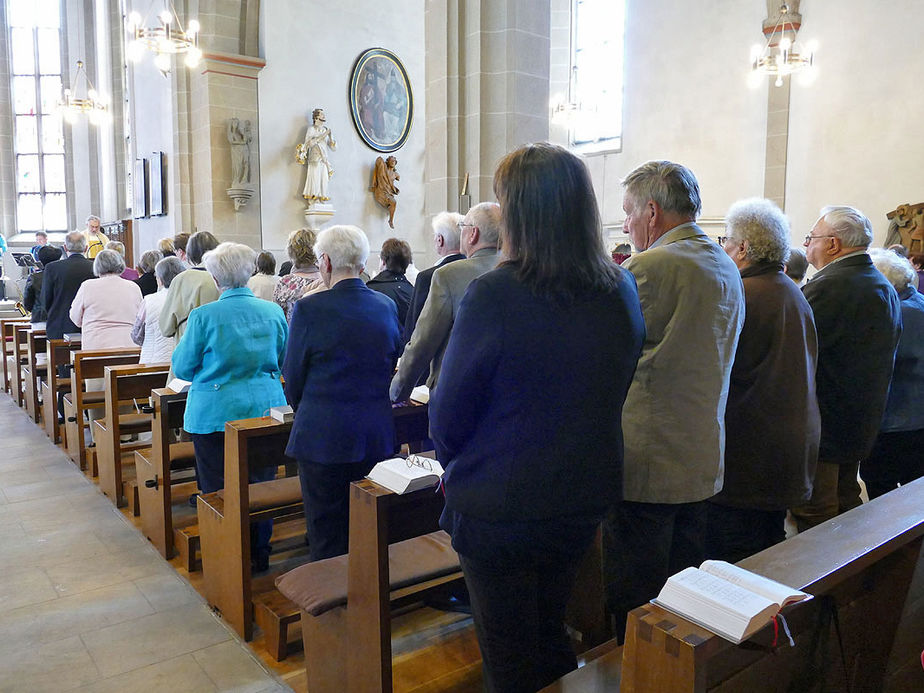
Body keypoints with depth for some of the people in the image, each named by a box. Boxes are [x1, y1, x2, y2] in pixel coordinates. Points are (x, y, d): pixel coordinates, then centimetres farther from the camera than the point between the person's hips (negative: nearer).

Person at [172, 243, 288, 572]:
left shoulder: (204, 316, -11)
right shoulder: (273, 312, -1)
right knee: (261, 484, 13)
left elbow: (182, 367, -1)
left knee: (218, 490, 9)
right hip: (266, 409, 3)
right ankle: (259, 555, 25)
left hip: (214, 414, -3)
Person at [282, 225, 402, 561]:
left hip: (323, 438, -4)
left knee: (326, 539, 8)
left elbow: (293, 378, -5)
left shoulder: (309, 309, -13)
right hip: (378, 436, 5)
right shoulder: (387, 306, 1)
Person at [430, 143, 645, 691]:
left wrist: (456, 463, 5)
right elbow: (611, 394, 7)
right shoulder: (623, 291, -4)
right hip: (584, 502, 6)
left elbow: (449, 414, -15)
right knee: (551, 635, 27)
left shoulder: (495, 295, -22)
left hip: (500, 510, -5)